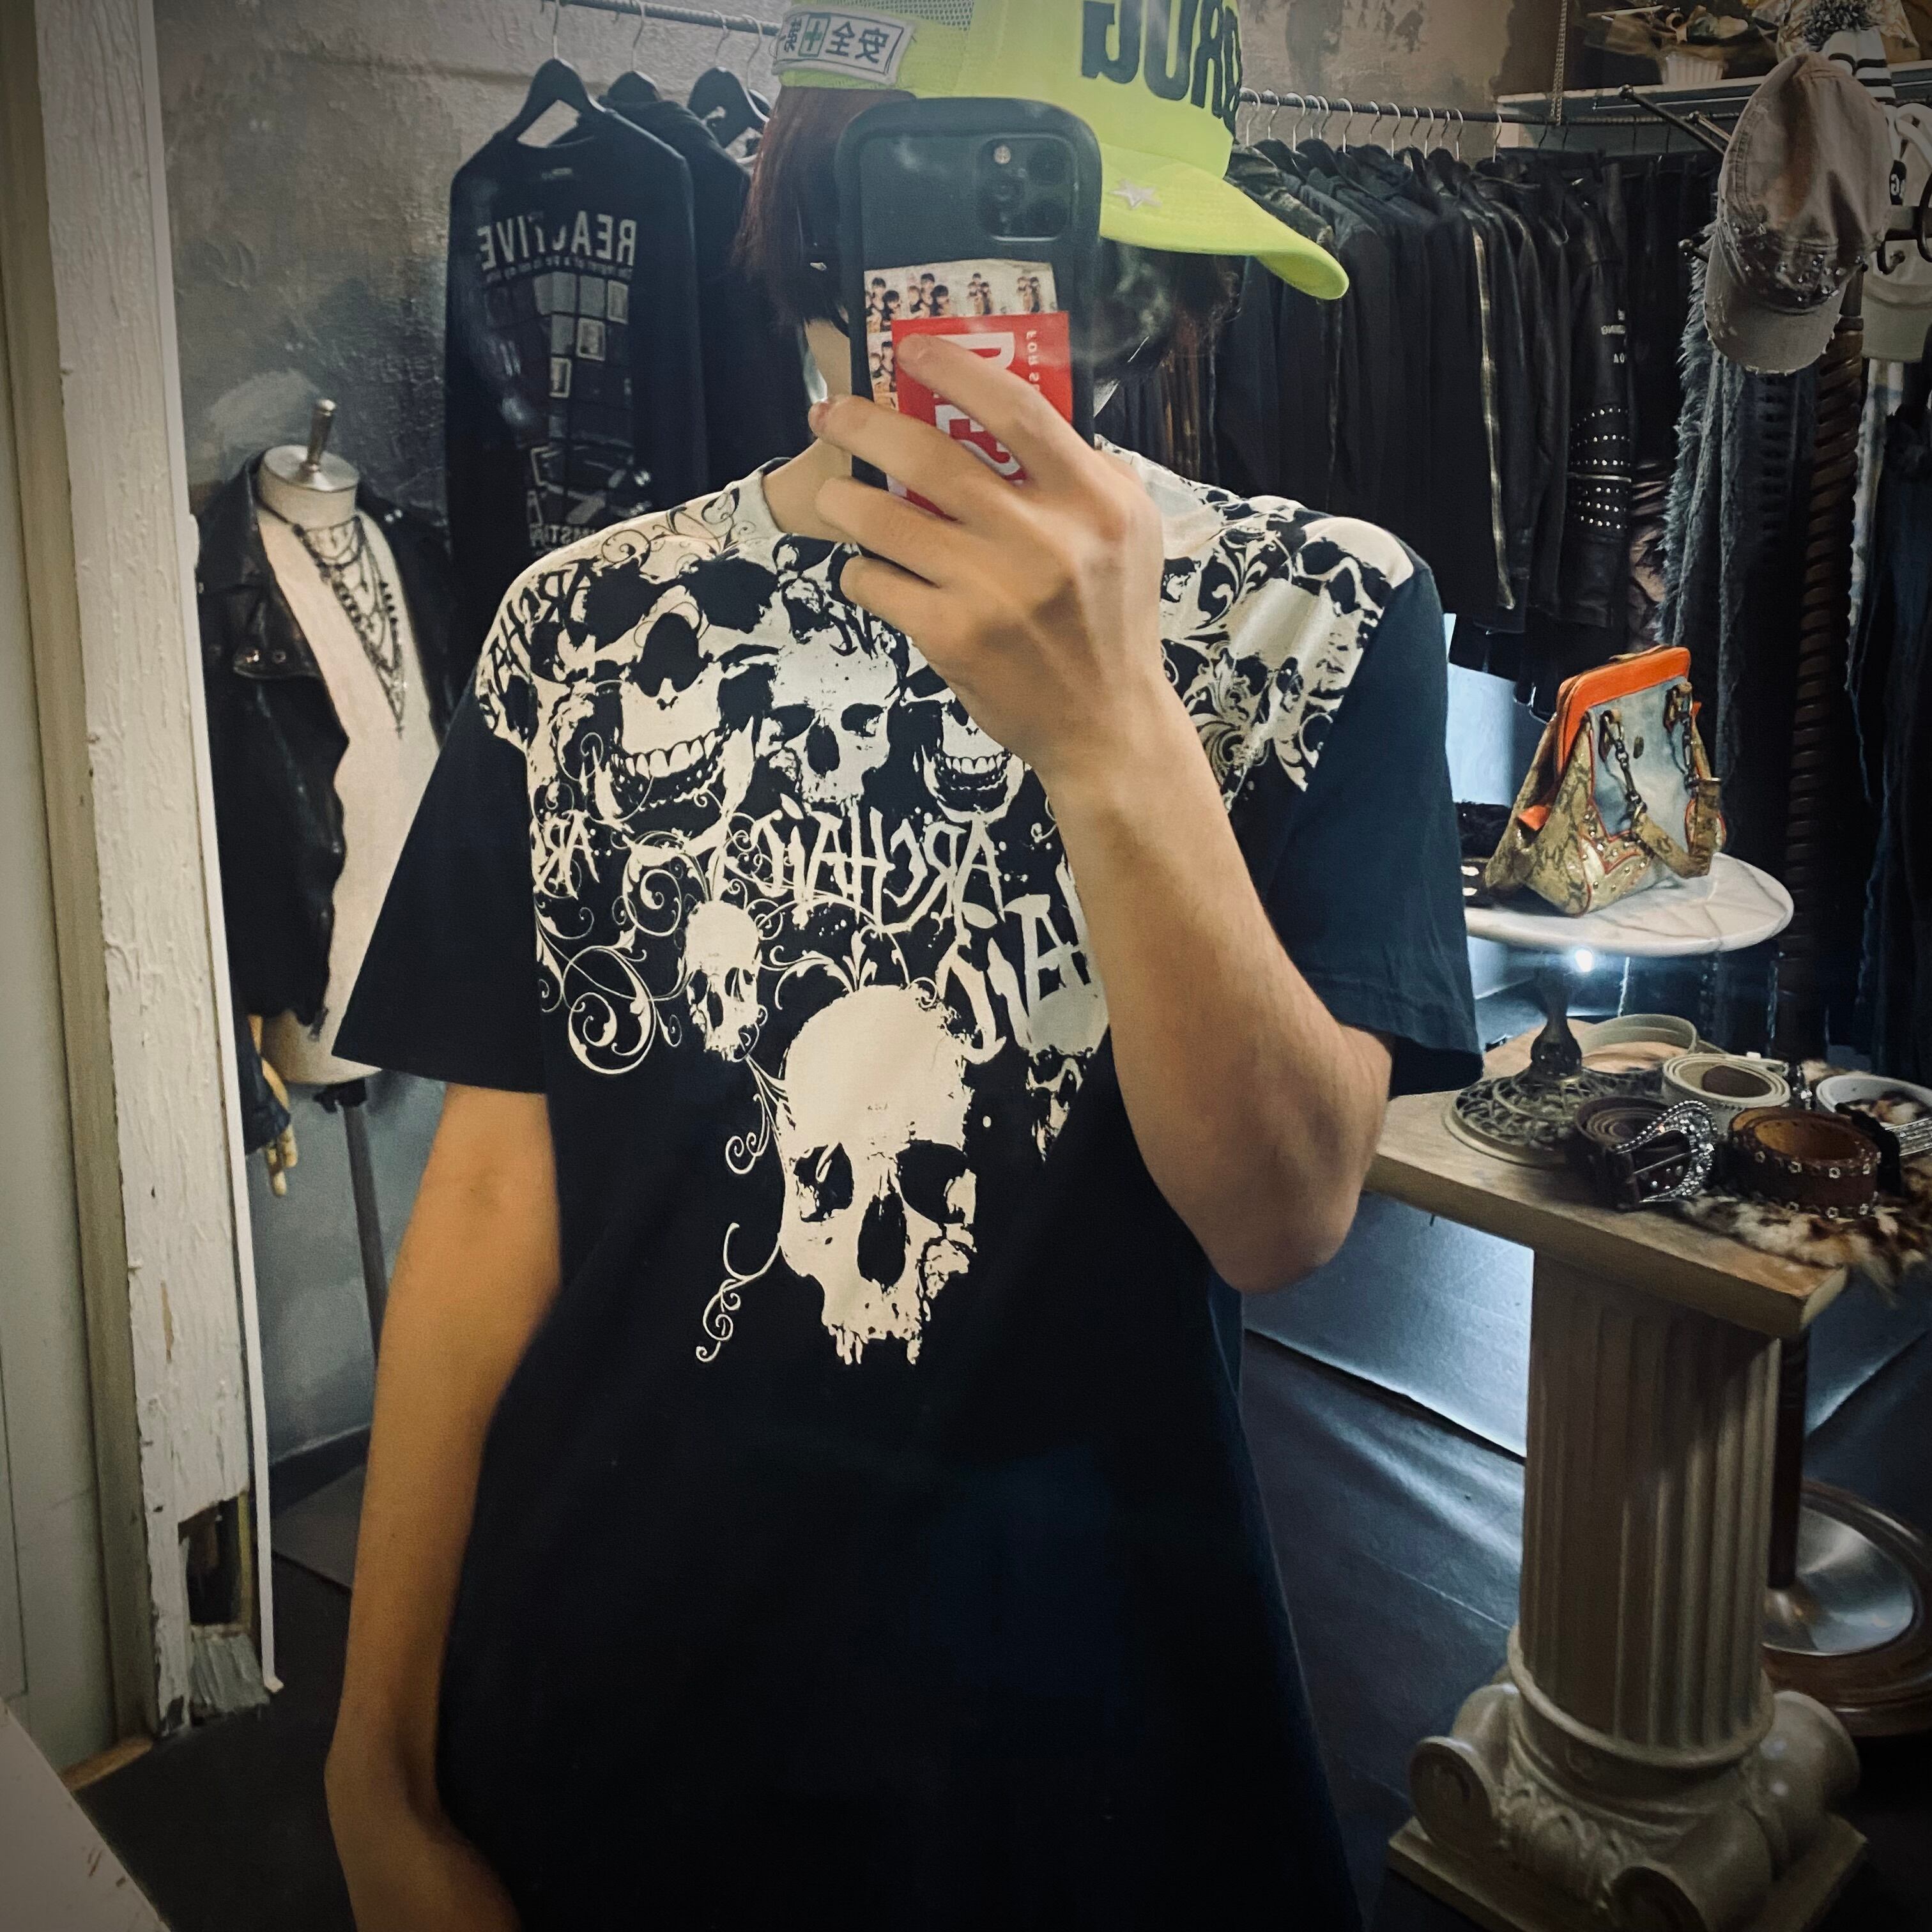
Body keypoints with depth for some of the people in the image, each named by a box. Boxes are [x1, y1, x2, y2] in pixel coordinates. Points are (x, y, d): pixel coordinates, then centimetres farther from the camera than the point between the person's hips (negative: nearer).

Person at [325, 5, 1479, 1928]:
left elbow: (1284, 1215, -17)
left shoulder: (1323, 613, -9)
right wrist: (385, 1772, -2)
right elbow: (497, 1188, -3)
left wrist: (1111, 744, -32)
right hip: (608, 1685, 2)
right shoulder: (585, 625, -4)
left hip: (1086, 1698, -1)